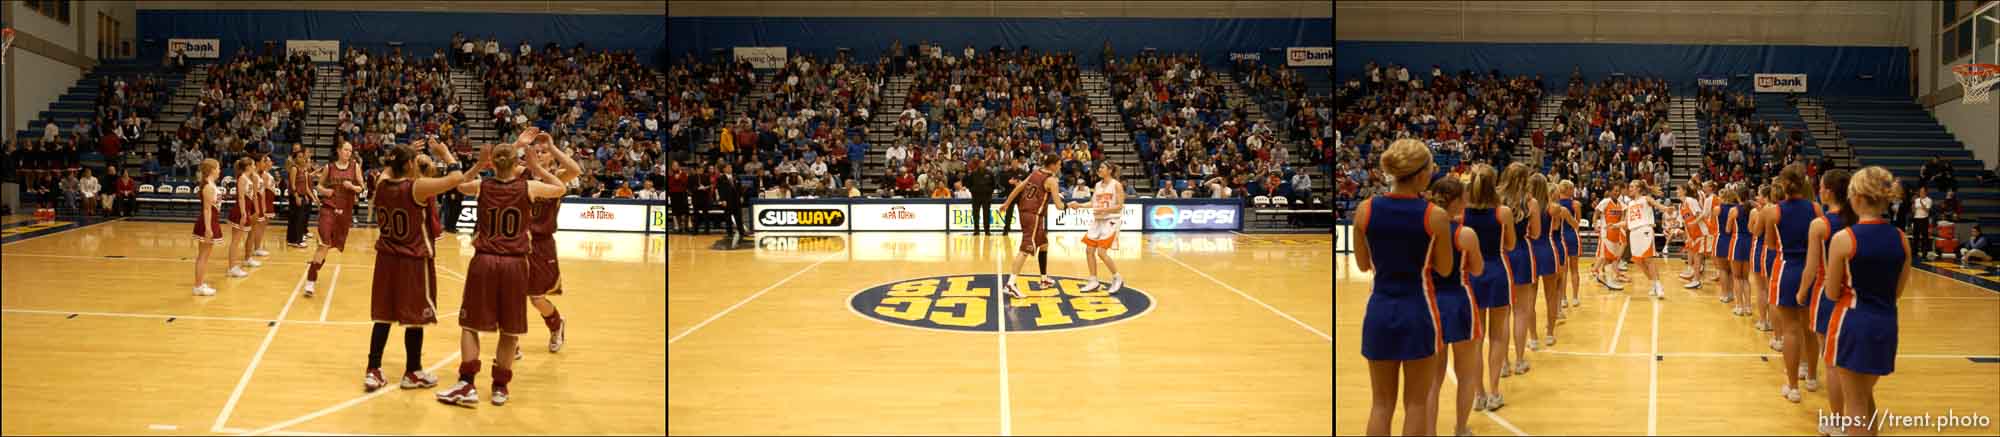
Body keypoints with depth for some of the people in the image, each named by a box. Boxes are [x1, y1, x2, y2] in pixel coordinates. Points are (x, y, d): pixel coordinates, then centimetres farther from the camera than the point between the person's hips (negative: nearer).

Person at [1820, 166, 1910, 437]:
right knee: (1867, 397, 24)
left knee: (1855, 405, 5)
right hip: (1886, 323, 5)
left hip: (1853, 322, -5)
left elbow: (1832, 293, -8)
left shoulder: (1844, 239, -16)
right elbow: (1898, 291, 8)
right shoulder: (1901, 239, -1)